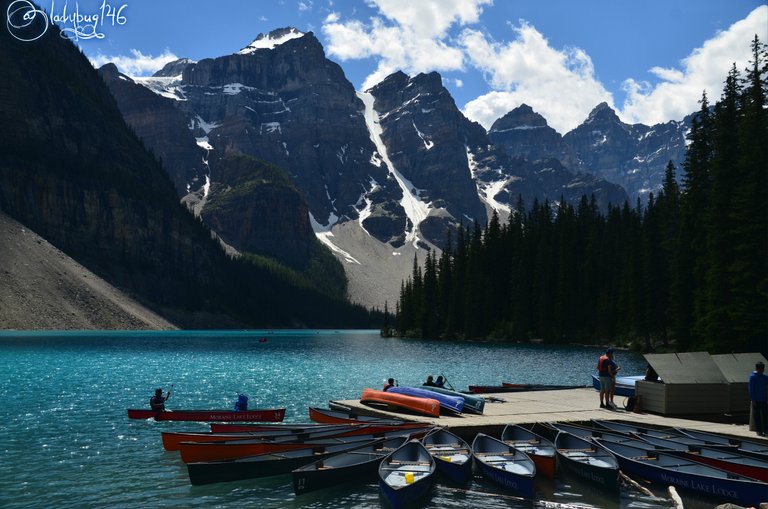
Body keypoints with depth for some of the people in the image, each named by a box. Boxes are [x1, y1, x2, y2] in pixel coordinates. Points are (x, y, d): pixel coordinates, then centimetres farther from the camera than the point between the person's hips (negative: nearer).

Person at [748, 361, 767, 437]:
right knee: (757, 416, 1)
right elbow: (751, 389, -9)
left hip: (764, 399, 5)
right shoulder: (752, 377, -6)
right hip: (756, 400, -5)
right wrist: (752, 399, -13)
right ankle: (759, 431, 8)